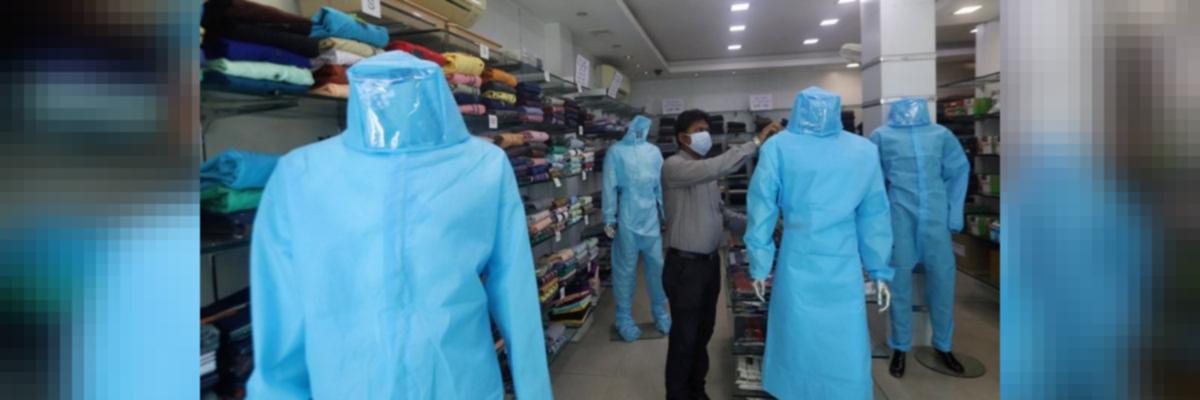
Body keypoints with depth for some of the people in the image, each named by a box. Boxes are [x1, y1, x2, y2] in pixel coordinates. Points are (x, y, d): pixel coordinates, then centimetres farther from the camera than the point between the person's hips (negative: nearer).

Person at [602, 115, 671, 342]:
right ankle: (624, 319, 17)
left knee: (657, 267, 9)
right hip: (626, 220, -3)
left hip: (651, 219, 4)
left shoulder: (653, 151, 8)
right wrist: (609, 218, -7)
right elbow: (609, 186, -4)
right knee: (625, 270, 5)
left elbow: (661, 184, 10)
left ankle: (660, 314, 27)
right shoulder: (616, 152, -3)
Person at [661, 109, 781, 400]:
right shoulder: (673, 166, -15)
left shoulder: (705, 169, 12)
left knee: (703, 332, 19)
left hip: (710, 261, 8)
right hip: (685, 265, -8)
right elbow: (714, 169, -34)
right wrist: (756, 142, -33)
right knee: (684, 337, 2)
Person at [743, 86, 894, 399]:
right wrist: (879, 270, 13)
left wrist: (759, 264, 3)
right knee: (846, 349, 10)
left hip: (798, 264, 0)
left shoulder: (778, 147, -3)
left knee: (797, 344, 13)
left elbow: (761, 208, -3)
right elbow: (874, 215, 7)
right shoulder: (865, 151, 3)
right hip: (844, 266, 1)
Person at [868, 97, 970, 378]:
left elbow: (959, 170, 14)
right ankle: (900, 347, 21)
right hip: (900, 218, -2)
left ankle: (943, 345, 27)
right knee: (900, 281, 6)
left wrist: (954, 213, 7)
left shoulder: (941, 134, 8)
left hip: (935, 218, 2)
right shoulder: (882, 136, 3)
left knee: (943, 278, 7)